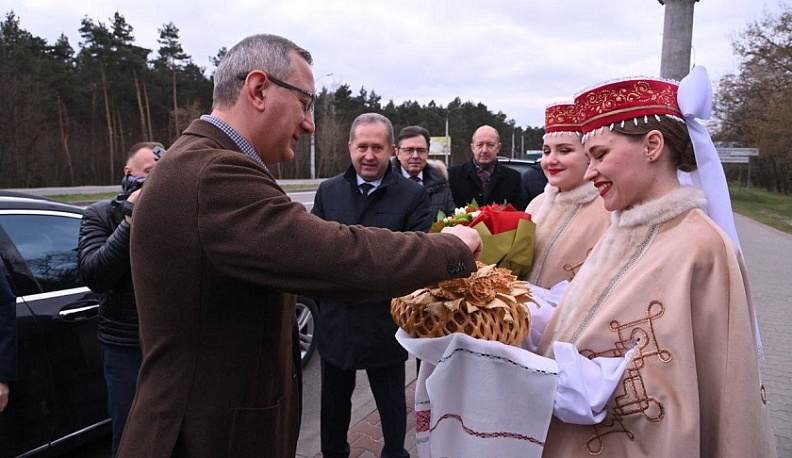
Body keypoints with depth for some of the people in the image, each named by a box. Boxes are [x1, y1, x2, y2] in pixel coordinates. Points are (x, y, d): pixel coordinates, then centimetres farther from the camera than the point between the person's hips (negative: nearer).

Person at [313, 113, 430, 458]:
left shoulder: (413, 195, -7)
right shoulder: (328, 191, 4)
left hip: (385, 322, -3)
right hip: (335, 318, 3)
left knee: (391, 401, 18)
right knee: (334, 400, 21)